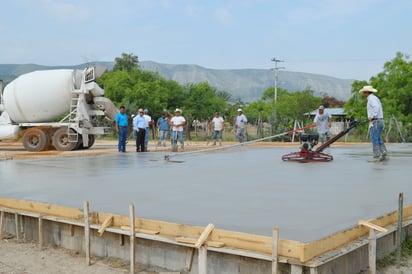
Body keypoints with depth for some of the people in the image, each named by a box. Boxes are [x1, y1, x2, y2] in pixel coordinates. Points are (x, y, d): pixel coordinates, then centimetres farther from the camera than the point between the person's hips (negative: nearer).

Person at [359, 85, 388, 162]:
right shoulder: (375, 98, 21)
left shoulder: (371, 98, -11)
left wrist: (372, 117, -22)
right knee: (378, 139, 12)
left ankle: (376, 156, -9)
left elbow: (376, 107, -28)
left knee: (374, 139, -8)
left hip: (375, 122, -10)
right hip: (380, 121, 10)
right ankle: (384, 154, 9)